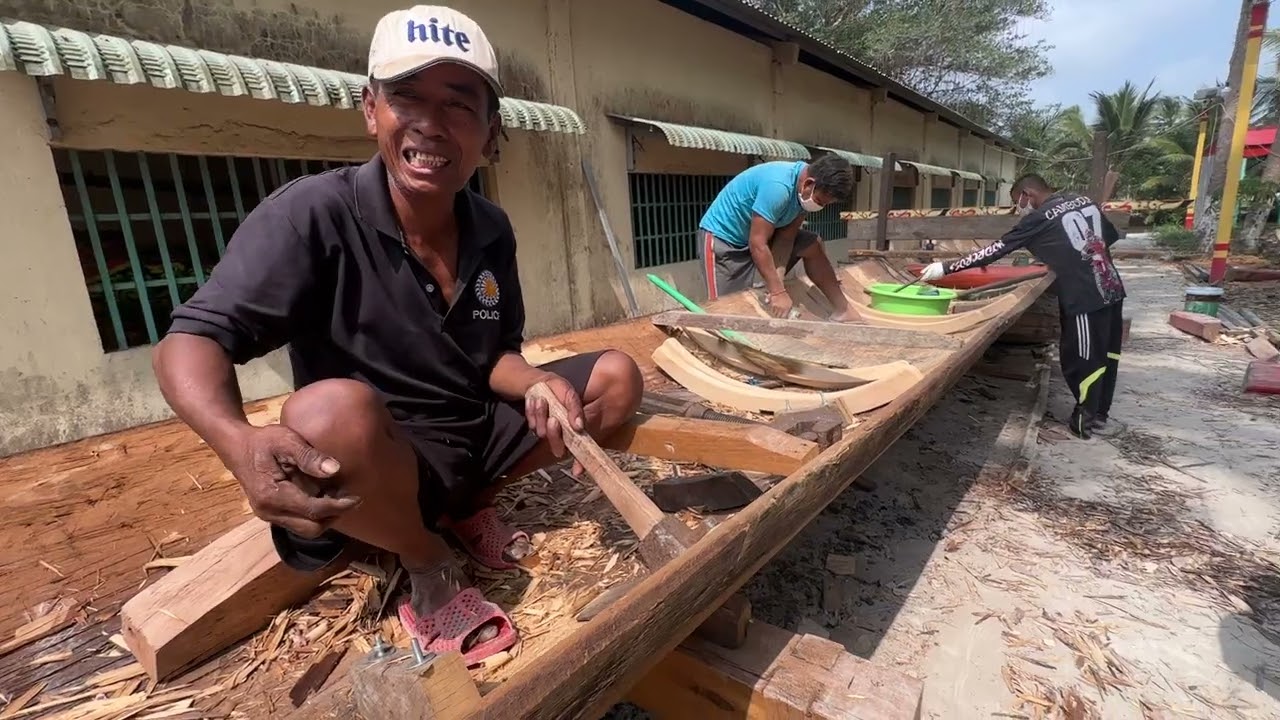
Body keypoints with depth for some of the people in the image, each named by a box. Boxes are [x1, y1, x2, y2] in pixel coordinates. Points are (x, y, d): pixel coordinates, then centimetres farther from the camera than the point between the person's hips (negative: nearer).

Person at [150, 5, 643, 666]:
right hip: (375, 467, -5)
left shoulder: (491, 229, -1)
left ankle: (473, 506, 9)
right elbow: (191, 340, -19)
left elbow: (496, 355, 4)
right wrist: (238, 442, -41)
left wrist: (538, 385, -19)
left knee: (618, 376, 0)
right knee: (334, 409, -38)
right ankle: (429, 568, -5)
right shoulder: (314, 214, -16)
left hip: (479, 432, 5)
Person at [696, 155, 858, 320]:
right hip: (722, 237, -8)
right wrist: (778, 291, -31)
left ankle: (842, 311, 5)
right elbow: (757, 244, -33)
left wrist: (776, 282, -22)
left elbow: (786, 236, -8)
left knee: (813, 244, 2)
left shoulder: (807, 191, -8)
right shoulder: (778, 186, -34)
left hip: (758, 235, 8)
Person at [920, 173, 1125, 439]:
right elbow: (1110, 238, 18)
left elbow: (994, 250, -14)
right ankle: (1100, 412, 32)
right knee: (1105, 354, 18)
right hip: (1112, 290, 8)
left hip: (1085, 299, -8)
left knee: (1083, 361, 5)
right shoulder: (1085, 201, 10)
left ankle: (1085, 420, 17)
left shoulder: (1039, 219, -11)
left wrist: (946, 268, -12)